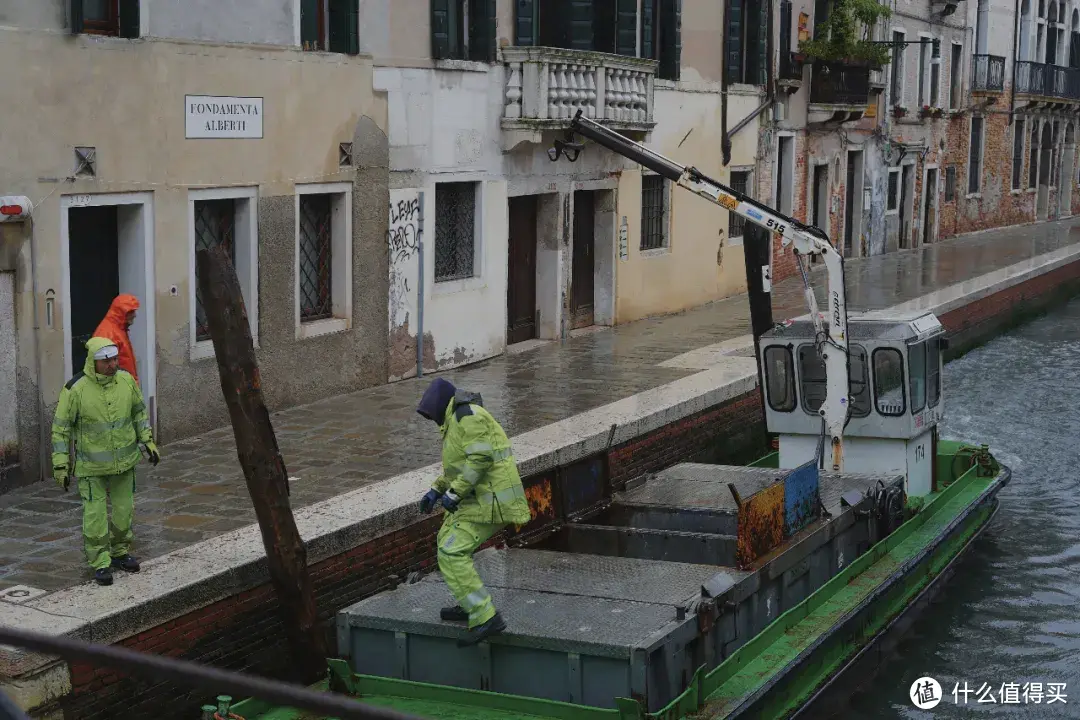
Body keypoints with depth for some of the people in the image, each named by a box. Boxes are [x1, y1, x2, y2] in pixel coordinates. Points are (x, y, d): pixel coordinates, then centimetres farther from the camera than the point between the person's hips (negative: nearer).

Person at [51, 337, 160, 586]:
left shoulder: (126, 380, -9)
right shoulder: (76, 389, -21)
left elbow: (139, 410, 9)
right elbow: (61, 427, -12)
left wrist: (148, 441, 5)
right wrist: (60, 465, -12)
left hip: (124, 459, 4)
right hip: (91, 463, -4)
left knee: (123, 507, 14)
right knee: (95, 512, -1)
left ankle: (120, 552, 33)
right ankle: (100, 563, 11)